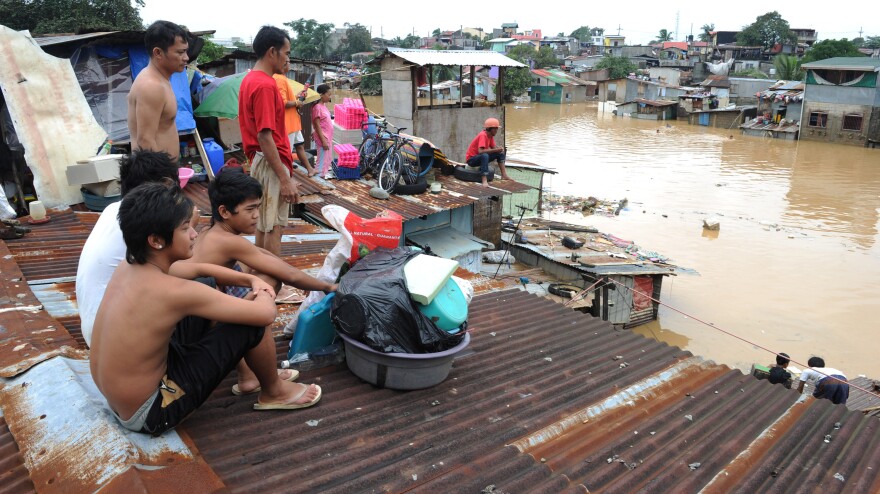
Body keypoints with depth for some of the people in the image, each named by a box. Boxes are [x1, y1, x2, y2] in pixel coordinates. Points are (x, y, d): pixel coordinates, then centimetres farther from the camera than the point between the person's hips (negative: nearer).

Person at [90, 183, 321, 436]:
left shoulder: (130, 267, -3)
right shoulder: (173, 291, -29)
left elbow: (199, 268, 15)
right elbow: (265, 314, -24)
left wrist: (252, 280, 6)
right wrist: (264, 295, -1)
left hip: (118, 397, 9)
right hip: (148, 413, -9)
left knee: (203, 307, 15)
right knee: (252, 323, -12)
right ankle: (274, 393, 16)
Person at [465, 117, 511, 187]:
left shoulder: (491, 135, 1)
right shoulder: (483, 135, -25)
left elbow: (494, 147, 7)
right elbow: (480, 151, -36)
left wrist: (499, 149, -17)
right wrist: (495, 150, -34)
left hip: (482, 157, 9)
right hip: (471, 159, -9)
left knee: (500, 153, 2)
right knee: (485, 155, -40)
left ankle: (504, 175, -1)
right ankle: (484, 181, -47)